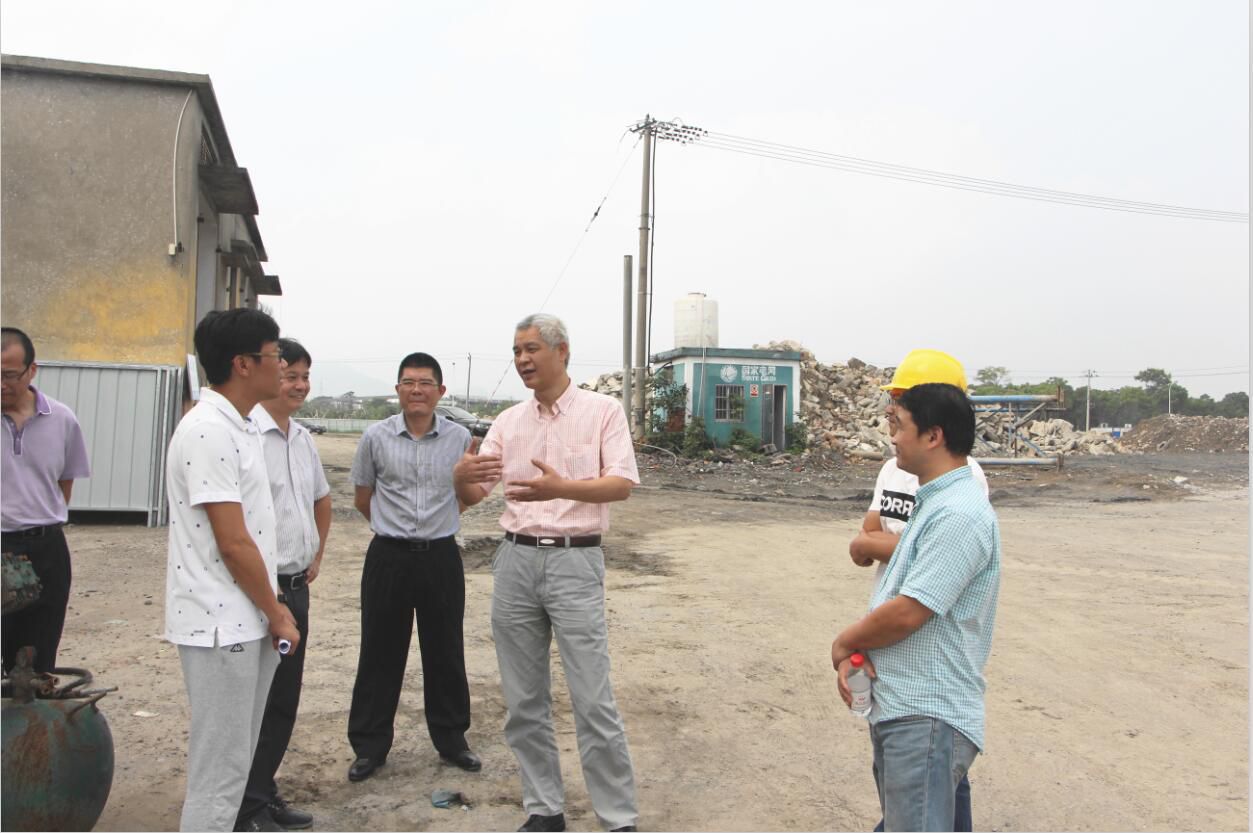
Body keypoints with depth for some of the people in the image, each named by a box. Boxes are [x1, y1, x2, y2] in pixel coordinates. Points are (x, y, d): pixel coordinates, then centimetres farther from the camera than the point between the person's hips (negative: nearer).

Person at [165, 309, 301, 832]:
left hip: (245, 621, 10)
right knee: (220, 770, 1)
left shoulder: (240, 426, 12)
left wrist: (273, 610, 12)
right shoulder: (209, 431, -19)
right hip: (221, 624, -9)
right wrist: (276, 614, -10)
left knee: (235, 761, 19)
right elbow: (233, 542, -21)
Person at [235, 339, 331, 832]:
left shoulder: (302, 438, 11)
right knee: (255, 700, 2)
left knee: (285, 698, 16)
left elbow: (321, 499, 27)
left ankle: (265, 793, 30)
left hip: (296, 584, 8)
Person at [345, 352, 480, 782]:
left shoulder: (460, 438, -1)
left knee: (445, 651, 11)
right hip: (389, 557, -1)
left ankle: (451, 739, 27)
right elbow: (362, 499, 10)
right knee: (381, 652, 7)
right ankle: (369, 745, 22)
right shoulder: (376, 437, -3)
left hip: (441, 556, 1)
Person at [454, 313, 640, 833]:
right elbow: (472, 495, 8)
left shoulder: (602, 410, 0)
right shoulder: (509, 421, 11)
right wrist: (461, 476, -17)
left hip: (574, 561, -4)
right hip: (515, 560, 5)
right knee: (524, 701, 10)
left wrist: (562, 488, -28)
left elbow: (622, 484, -11)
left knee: (593, 703, -3)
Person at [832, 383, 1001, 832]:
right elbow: (888, 597, 16)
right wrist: (854, 652, -1)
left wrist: (844, 642, -7)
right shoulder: (932, 503, 15)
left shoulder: (959, 514, -20)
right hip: (895, 708, 10)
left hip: (928, 718, -10)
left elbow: (906, 612, -24)